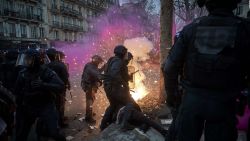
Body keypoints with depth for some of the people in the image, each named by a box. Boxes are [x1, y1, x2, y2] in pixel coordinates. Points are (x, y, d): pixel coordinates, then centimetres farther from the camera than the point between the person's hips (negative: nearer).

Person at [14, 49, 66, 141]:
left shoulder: (46, 72, -14)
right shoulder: (23, 74, -1)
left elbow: (60, 87, -24)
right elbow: (17, 92, 11)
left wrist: (43, 85, -37)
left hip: (46, 106, -4)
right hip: (28, 107, 5)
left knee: (53, 133, -10)